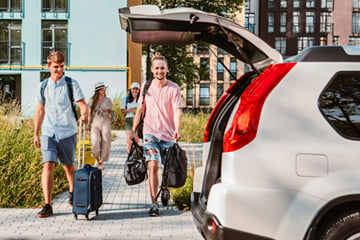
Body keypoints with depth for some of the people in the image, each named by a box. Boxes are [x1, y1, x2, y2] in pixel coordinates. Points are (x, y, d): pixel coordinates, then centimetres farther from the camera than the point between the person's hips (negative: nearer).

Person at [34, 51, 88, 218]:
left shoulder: (71, 84, -1)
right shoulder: (43, 86, 8)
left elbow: (82, 104, -6)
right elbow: (40, 111, 14)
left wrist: (84, 115, -30)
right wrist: (36, 133, 12)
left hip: (67, 132, -1)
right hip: (48, 132, 1)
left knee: (68, 166, 12)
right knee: (48, 165, -12)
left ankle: (72, 193, 39)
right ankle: (47, 205, -11)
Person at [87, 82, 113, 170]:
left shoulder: (108, 100, 6)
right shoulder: (92, 100, 7)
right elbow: (90, 113, 15)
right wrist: (89, 124, 13)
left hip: (105, 123, 0)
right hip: (95, 123, 0)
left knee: (105, 144, -1)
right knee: (95, 142, -16)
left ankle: (101, 163, 15)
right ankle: (97, 160, 8)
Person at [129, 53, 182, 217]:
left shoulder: (174, 88, -4)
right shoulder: (146, 86, 4)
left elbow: (177, 111, -13)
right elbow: (140, 109, 12)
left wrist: (177, 130, -30)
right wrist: (133, 130, 10)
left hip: (168, 135, 0)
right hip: (150, 133, 0)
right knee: (153, 166, -14)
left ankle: (165, 188, 43)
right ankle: (154, 203, -9)